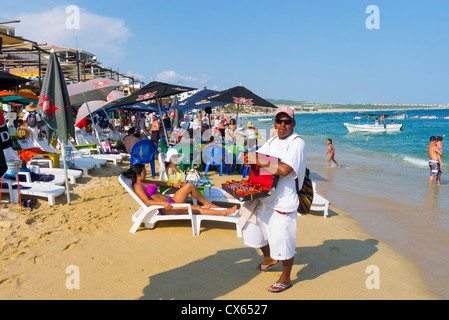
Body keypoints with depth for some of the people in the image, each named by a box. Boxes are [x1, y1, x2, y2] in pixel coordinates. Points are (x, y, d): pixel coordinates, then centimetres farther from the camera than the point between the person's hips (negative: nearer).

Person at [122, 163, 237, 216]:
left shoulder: (145, 181, 17)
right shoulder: (138, 186, -11)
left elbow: (158, 183, 35)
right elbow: (147, 201, -24)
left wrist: (172, 185, 27)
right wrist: (162, 203, -38)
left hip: (170, 201, 9)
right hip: (165, 208, -9)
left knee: (189, 185, -6)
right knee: (195, 209, -21)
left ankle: (207, 204, 8)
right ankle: (223, 212, -16)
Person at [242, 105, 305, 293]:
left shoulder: (297, 142, -13)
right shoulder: (272, 141, 12)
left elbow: (285, 169, -27)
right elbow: (252, 158, 11)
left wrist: (260, 161, -22)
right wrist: (249, 158, -13)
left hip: (284, 201, -8)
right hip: (264, 198, 8)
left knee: (283, 240, 0)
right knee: (254, 229, 20)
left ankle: (285, 279, 22)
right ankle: (269, 258, 47)